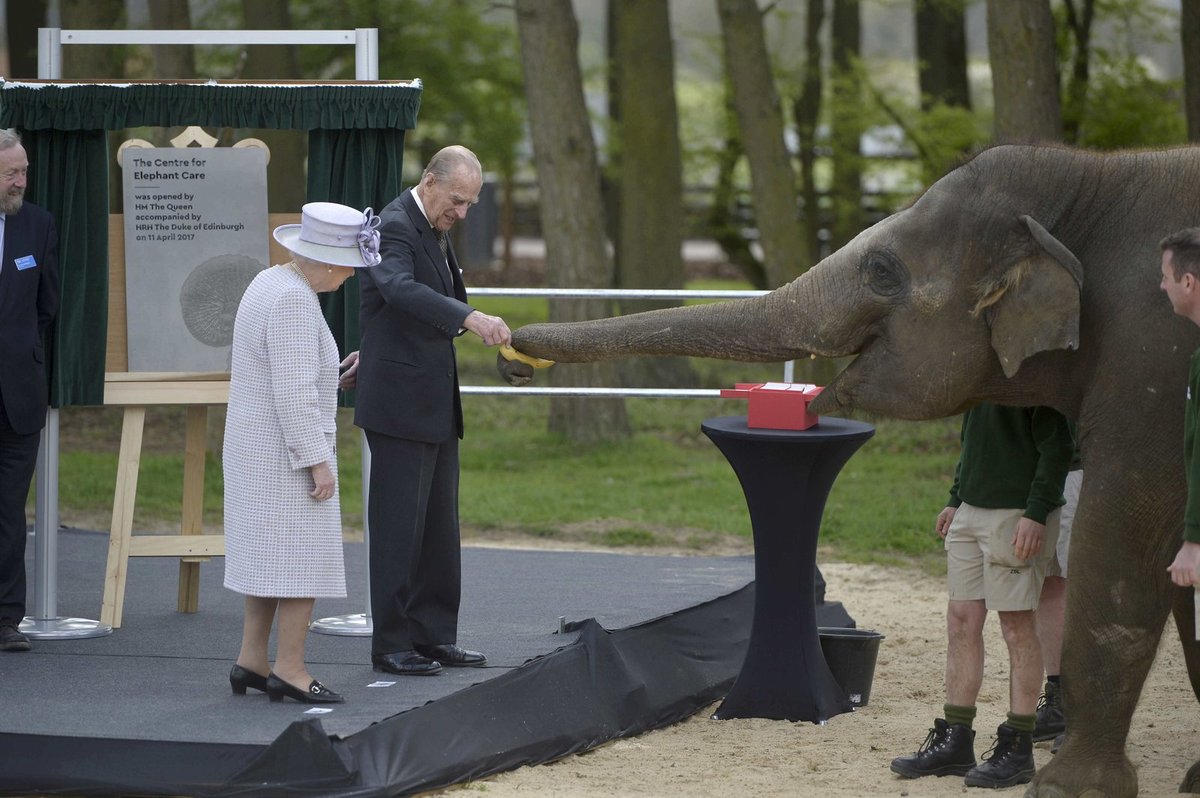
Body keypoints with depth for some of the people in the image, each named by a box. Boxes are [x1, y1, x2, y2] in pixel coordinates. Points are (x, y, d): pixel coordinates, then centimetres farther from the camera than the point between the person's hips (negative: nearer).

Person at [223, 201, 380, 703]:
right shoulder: (294, 301, -21)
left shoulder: (272, 282, 10)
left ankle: (251, 661, 15)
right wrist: (317, 461, -22)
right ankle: (289, 670, -5)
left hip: (258, 448, 10)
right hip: (286, 453, -10)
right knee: (303, 558, -6)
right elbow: (295, 392, -25)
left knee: (271, 554, 14)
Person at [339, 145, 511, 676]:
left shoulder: (432, 230, 14)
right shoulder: (393, 227, -17)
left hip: (435, 404, 9)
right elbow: (401, 289, -36)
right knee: (398, 524, -4)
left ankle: (433, 636, 17)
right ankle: (391, 645, 1)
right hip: (399, 401, -9)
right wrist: (470, 318, -48)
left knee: (439, 525, 11)